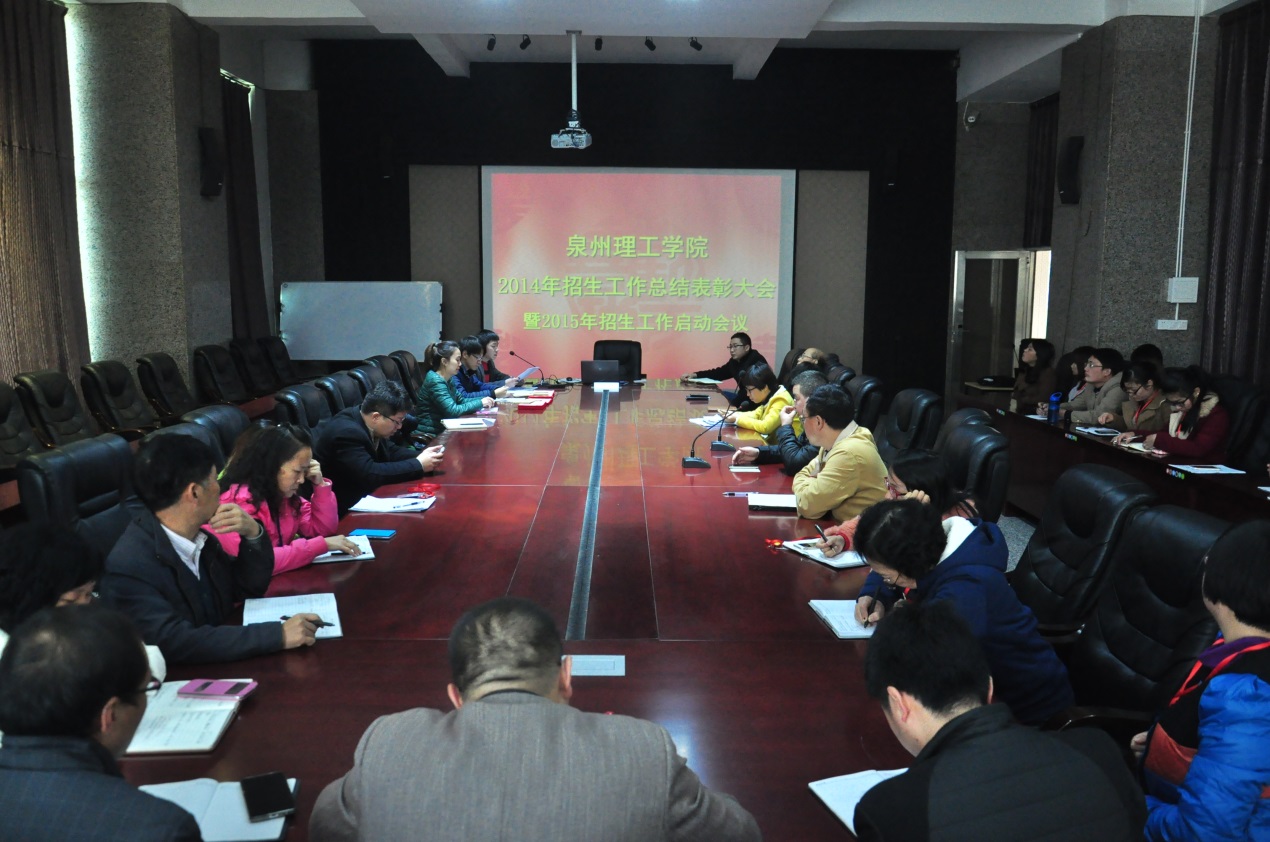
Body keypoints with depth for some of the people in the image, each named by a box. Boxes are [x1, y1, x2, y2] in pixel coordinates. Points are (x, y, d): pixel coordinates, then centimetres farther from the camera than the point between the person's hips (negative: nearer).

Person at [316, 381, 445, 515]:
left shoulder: (367, 423, -2)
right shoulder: (346, 432, -27)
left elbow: (390, 451, 11)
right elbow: (370, 475, -33)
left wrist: (421, 456, -8)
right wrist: (419, 465, -26)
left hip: (360, 496, 8)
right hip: (341, 509, -8)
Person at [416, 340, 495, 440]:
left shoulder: (446, 380, 8)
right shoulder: (435, 381, -19)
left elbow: (460, 400, 16)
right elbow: (453, 411, -24)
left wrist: (482, 400, 0)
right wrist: (480, 403, -15)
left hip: (441, 427, 8)